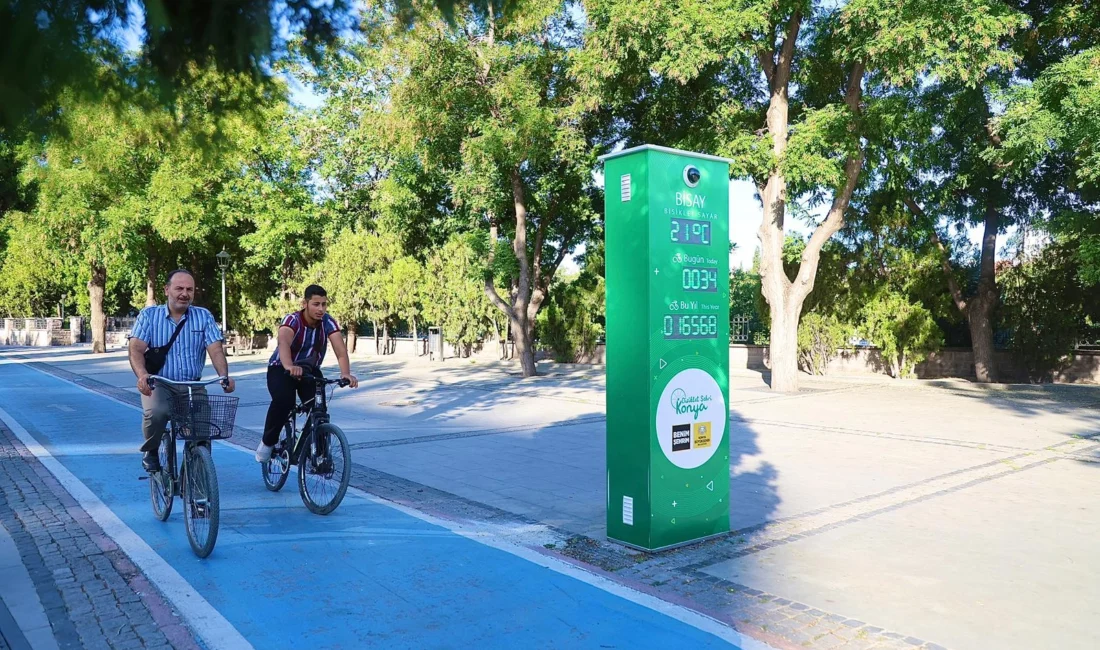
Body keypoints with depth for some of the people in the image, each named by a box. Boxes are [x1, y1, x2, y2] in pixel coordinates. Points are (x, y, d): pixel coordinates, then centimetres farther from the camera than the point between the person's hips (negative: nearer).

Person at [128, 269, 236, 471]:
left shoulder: (204, 316, 5)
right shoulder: (149, 315, 4)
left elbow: (216, 351, -4)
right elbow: (136, 349, -7)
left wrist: (224, 376, -24)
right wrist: (142, 375, -28)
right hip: (159, 384, -1)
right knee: (156, 413, -32)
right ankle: (150, 451, 1)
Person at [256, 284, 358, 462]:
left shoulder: (328, 322, -18)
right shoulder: (292, 320, -27)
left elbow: (340, 349, -32)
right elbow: (284, 342, -48)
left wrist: (346, 373, -51)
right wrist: (289, 366, -68)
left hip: (310, 370, 3)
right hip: (281, 369, -3)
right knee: (283, 400, -31)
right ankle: (268, 442, -7)